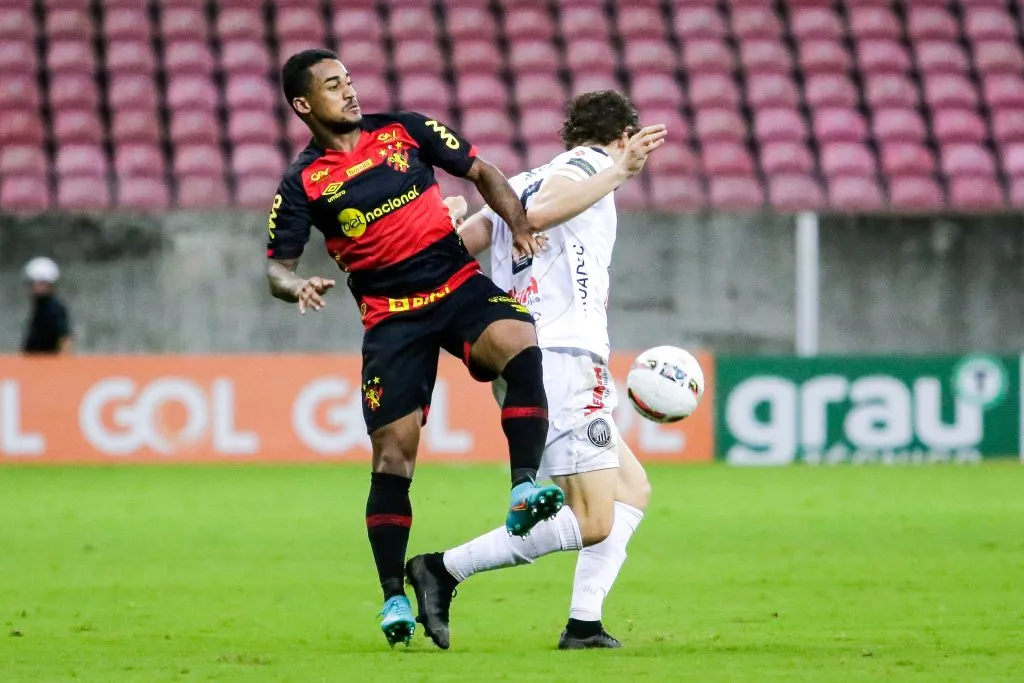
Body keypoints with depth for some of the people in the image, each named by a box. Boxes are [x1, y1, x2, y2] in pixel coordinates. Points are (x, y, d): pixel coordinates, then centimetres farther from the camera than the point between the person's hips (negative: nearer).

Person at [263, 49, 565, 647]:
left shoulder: (403, 129, 6)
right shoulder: (303, 183, 1)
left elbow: (480, 172, 12)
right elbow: (276, 265, 0)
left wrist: (518, 223, -5)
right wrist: (298, 287, -23)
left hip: (460, 285, 1)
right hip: (391, 317, -1)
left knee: (521, 344, -31)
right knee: (393, 452, -7)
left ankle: (524, 491, -33)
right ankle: (394, 597, 6)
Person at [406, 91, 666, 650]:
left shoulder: (523, 181, 22)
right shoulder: (584, 164, -1)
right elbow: (538, 213, -24)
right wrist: (620, 171, -26)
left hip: (522, 367, 10)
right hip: (560, 358, -10)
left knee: (633, 489, 15)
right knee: (592, 524, -12)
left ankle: (584, 625, 5)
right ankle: (443, 571, -13)